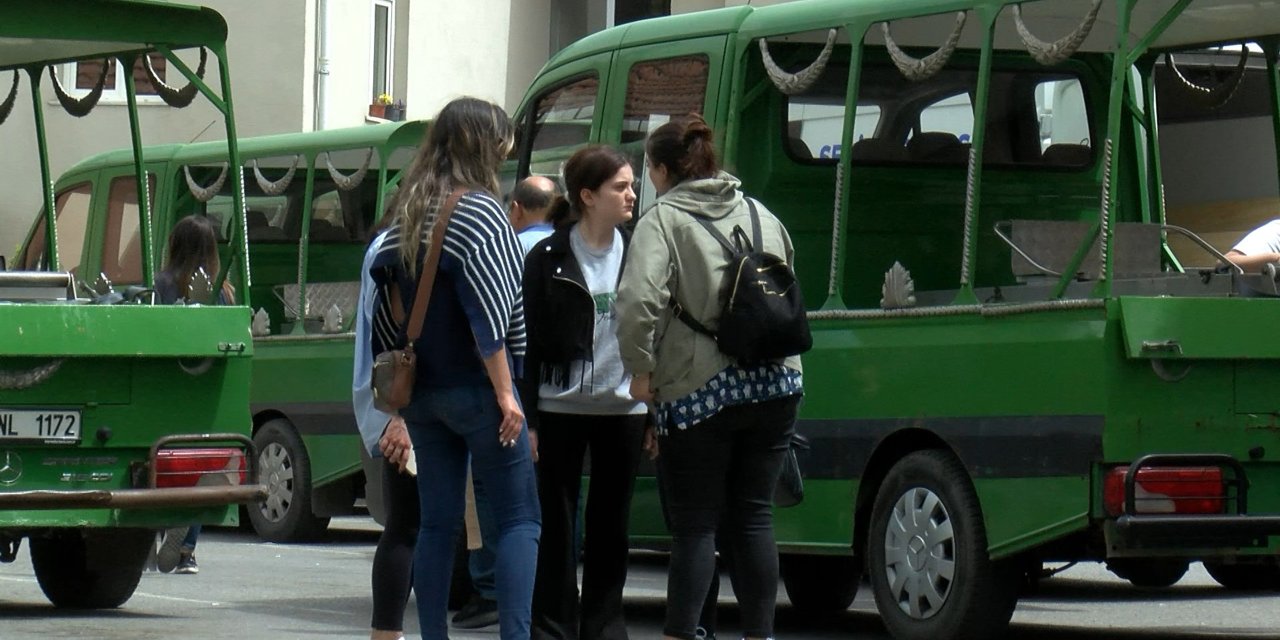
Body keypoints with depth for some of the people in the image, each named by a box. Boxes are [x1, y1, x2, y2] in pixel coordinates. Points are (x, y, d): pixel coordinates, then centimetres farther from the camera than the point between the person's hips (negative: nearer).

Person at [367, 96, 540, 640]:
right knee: (519, 518, -2)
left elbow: (387, 311, 13)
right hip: (475, 390, -7)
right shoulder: (479, 211, -10)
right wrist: (505, 391, -17)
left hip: (421, 390, 7)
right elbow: (488, 313, -18)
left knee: (437, 522, 9)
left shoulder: (407, 213, 11)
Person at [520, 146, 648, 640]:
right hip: (561, 408, -3)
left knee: (611, 524, 9)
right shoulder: (548, 258, -3)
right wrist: (527, 417, -9)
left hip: (623, 409, 3)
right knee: (557, 524, 2)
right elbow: (527, 341, -4)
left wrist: (657, 411, 5)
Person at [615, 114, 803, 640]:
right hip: (776, 384, 5)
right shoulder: (762, 216, 16)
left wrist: (640, 369, -8)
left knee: (694, 524, -1)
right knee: (754, 518, 11)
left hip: (698, 389, -5)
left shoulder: (663, 219, -6)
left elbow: (639, 299, -19)